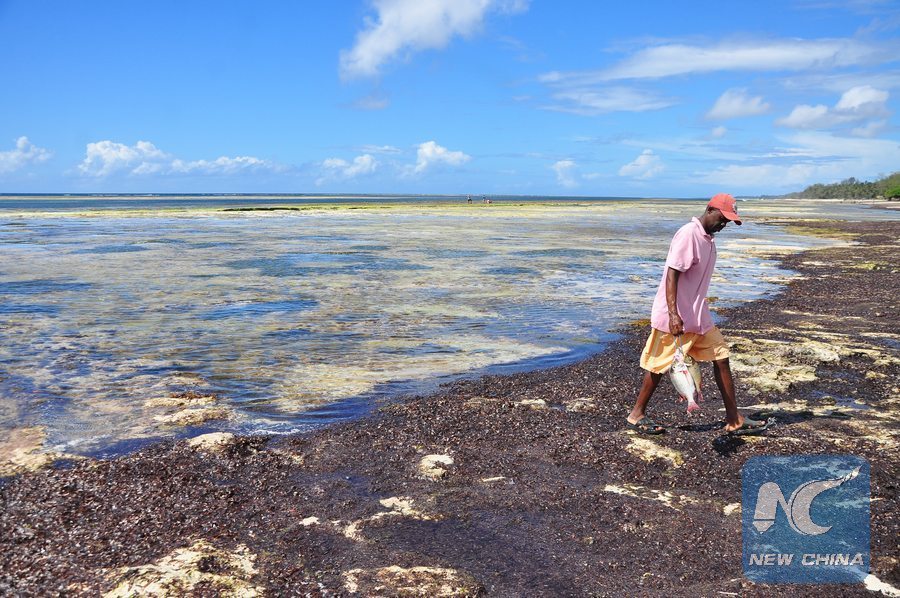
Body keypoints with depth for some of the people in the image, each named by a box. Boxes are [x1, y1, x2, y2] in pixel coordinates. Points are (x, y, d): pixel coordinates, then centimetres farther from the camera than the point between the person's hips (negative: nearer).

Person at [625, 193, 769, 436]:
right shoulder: (688, 235, -17)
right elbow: (671, 275, -23)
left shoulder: (708, 238, 12)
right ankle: (637, 414, 18)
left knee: (721, 358, 7)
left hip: (698, 315, 9)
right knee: (660, 365, 2)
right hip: (675, 317, -9)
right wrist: (673, 315, -29)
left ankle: (734, 419, 13)